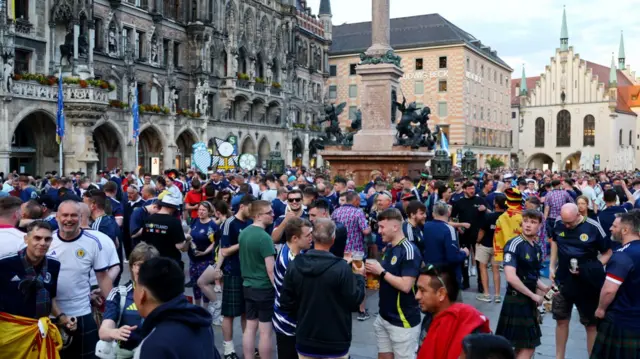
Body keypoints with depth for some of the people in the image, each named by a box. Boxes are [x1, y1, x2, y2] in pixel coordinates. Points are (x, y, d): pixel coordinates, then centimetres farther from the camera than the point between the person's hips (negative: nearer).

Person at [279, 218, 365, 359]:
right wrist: (359, 277, 4)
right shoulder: (341, 268, -20)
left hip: (305, 341, 4)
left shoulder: (294, 265, -6)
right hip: (335, 342, -3)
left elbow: (285, 303, -1)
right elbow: (355, 302, -13)